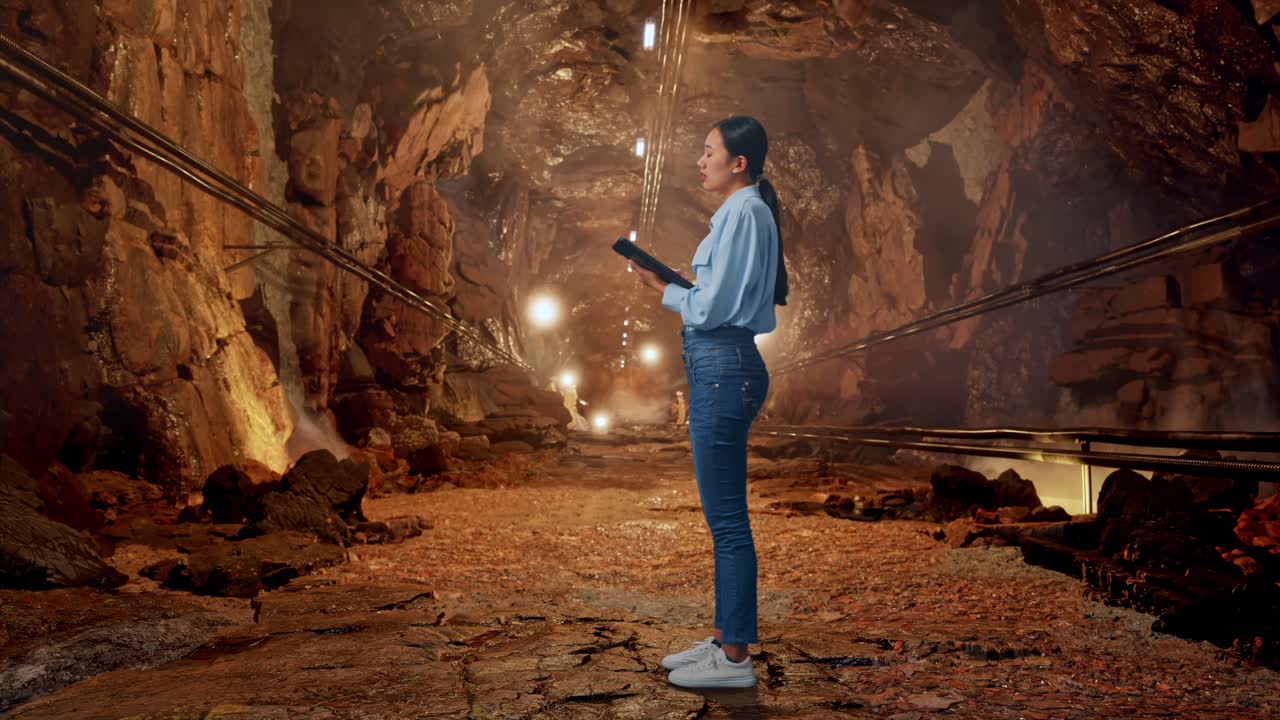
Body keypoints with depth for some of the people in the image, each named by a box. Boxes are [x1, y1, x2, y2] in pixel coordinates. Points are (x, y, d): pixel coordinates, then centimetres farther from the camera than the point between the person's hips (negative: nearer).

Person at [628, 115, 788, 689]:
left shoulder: (743, 213, -13)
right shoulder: (742, 212, 18)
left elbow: (710, 308, -16)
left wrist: (661, 288, -1)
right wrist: (670, 282, 11)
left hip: (723, 369, -11)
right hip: (720, 367, 11)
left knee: (726, 517, -5)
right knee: (723, 516, 15)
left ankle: (735, 659, 4)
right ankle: (725, 638, 25)